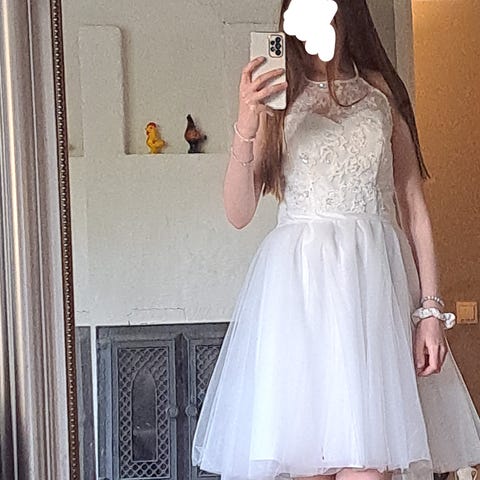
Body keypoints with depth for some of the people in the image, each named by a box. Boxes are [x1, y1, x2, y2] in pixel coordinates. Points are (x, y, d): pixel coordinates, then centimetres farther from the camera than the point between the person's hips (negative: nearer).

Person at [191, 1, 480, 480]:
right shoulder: (277, 95, 9)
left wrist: (431, 310, 2)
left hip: (375, 279, 1)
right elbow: (239, 214, 2)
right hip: (299, 279, -1)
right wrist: (245, 129, -13)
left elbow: (414, 205, 10)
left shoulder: (382, 91, 12)